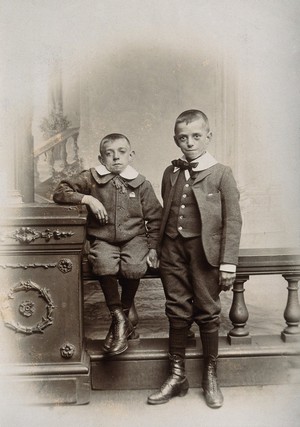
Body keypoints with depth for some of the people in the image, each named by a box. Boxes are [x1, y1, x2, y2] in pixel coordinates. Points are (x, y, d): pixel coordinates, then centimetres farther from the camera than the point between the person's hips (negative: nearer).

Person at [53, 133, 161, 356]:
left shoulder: (141, 184, 5)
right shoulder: (91, 178, 4)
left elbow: (154, 217, 9)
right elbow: (60, 192, 2)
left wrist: (153, 247, 0)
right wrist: (87, 198, -11)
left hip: (134, 238, 0)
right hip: (103, 240, 0)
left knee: (134, 268, -31)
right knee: (104, 264, -33)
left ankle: (124, 311, -2)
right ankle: (119, 319, -14)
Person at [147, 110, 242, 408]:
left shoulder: (221, 174, -3)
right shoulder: (171, 173, 9)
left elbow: (232, 220, -5)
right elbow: (165, 214, 13)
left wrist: (228, 263, -10)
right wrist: (159, 250, 9)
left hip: (204, 250, -3)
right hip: (173, 250, 4)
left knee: (207, 313, 7)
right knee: (177, 313, 10)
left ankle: (210, 377, 25)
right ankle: (177, 375, 24)